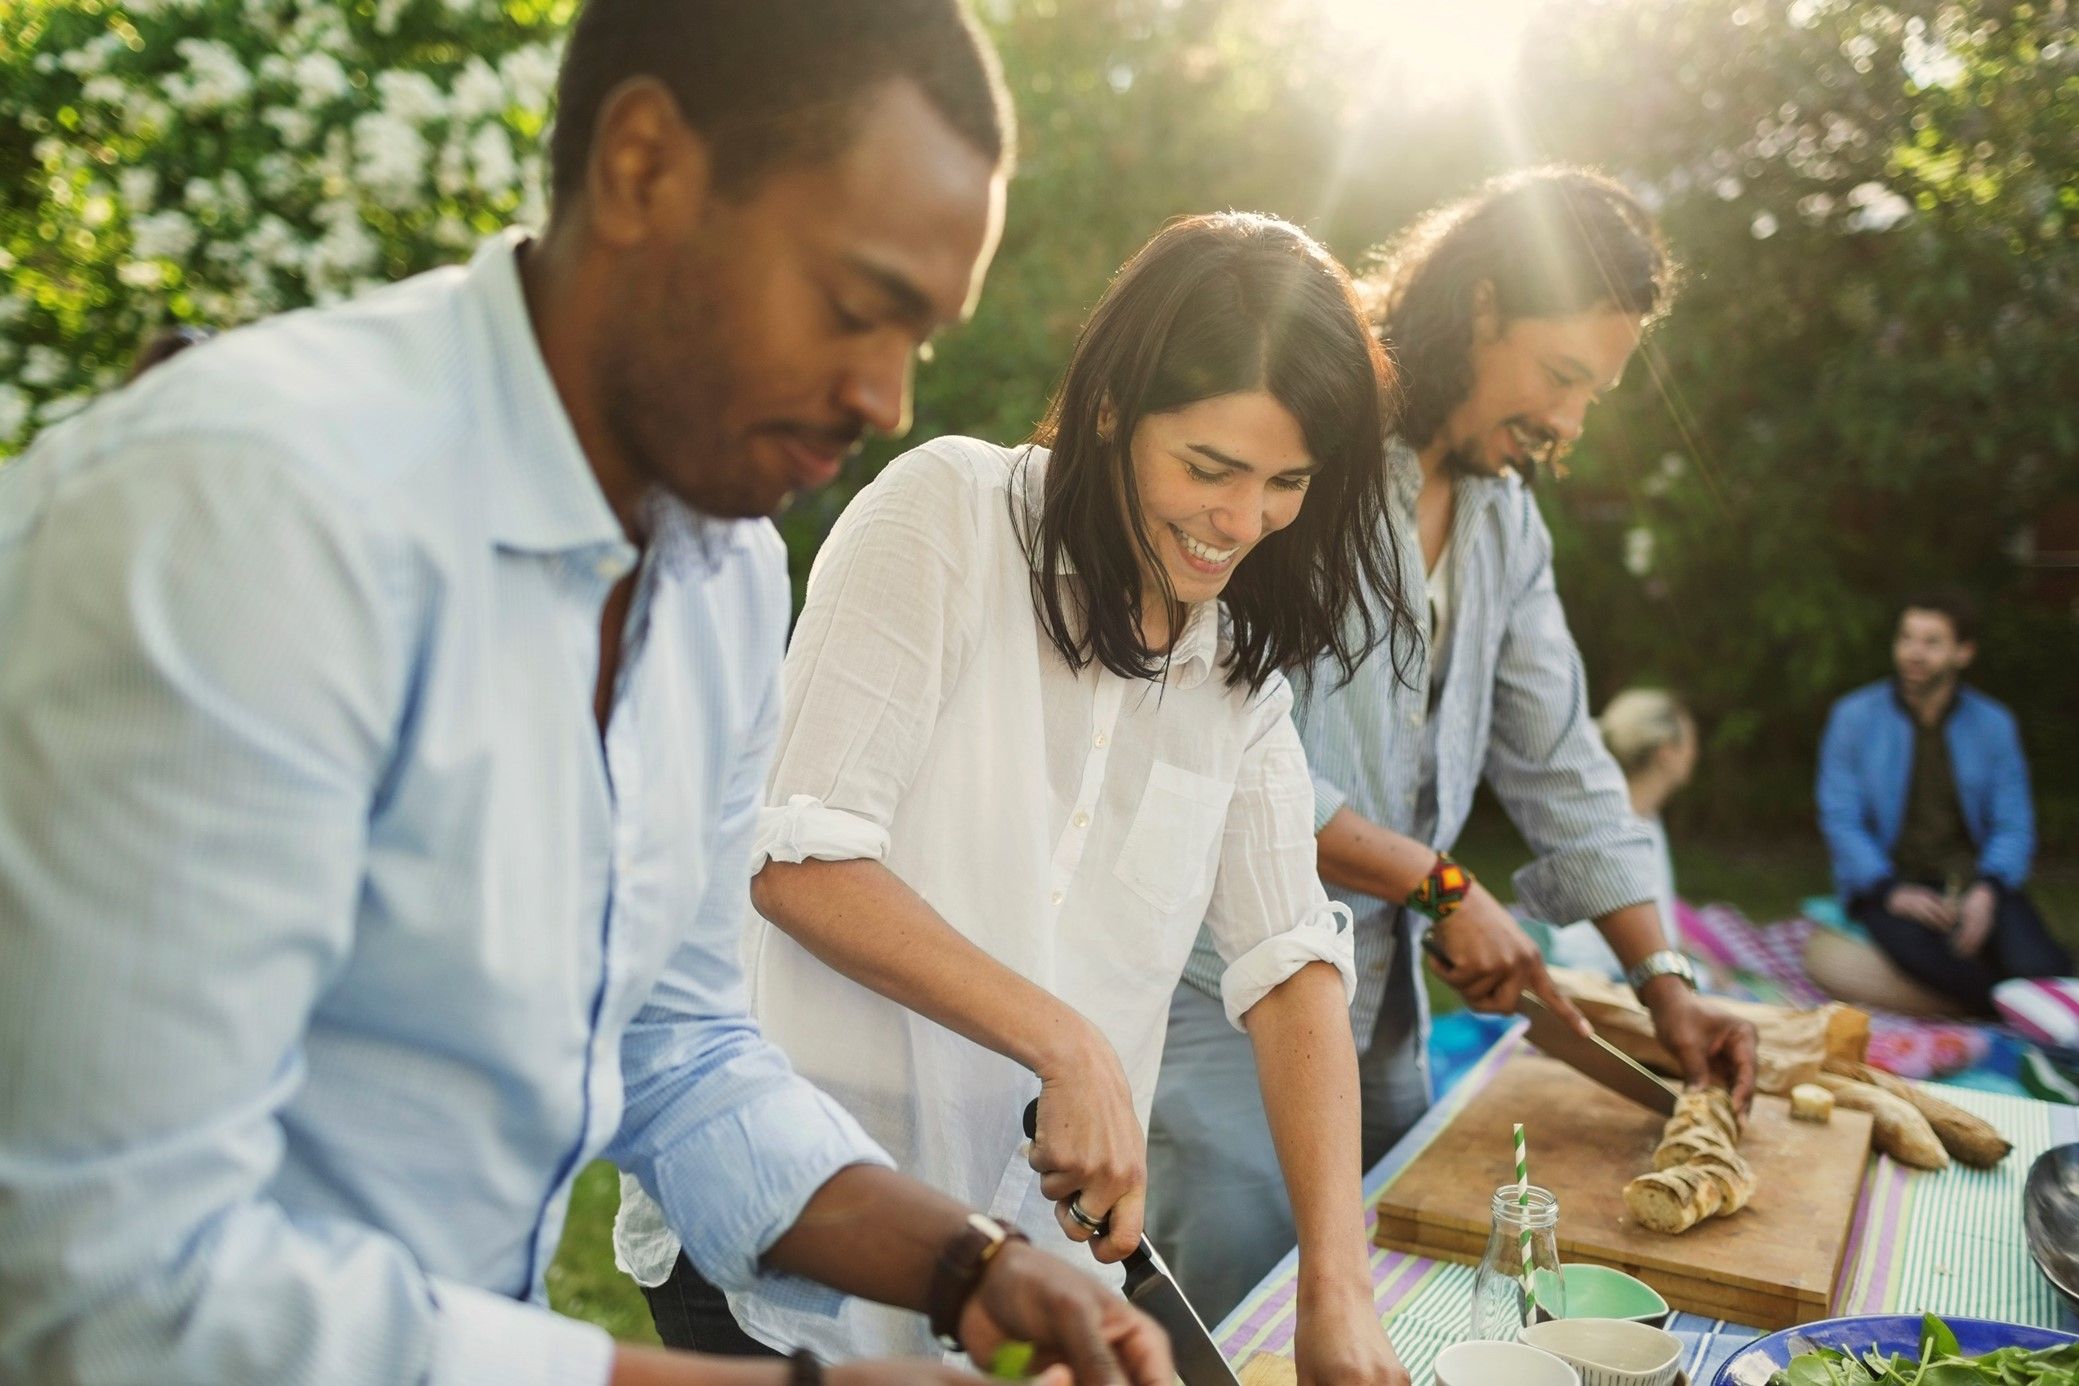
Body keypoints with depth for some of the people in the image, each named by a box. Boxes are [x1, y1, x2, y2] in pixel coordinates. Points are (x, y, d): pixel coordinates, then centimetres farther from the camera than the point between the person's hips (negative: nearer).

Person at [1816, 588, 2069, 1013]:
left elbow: (2014, 826, 4)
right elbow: (1840, 819, -3)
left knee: (2035, 967, -28)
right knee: (1911, 942, -38)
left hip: (1975, 879, 2)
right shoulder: (1853, 717, 2)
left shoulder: (1994, 725, 8)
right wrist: (1892, 891, -18)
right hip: (1890, 879, -2)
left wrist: (1986, 891, -16)